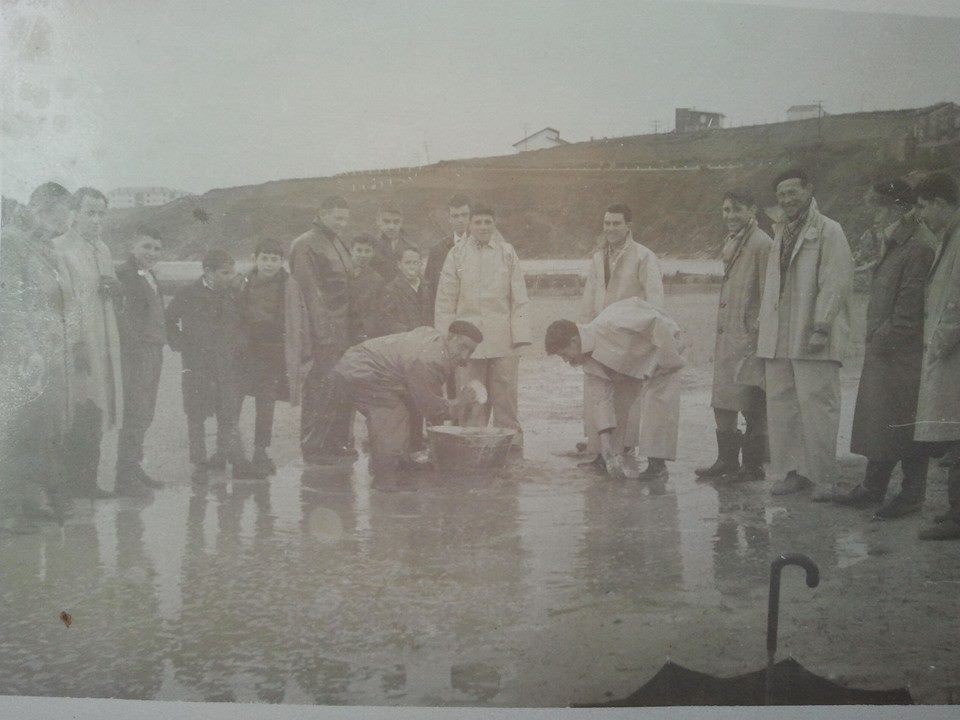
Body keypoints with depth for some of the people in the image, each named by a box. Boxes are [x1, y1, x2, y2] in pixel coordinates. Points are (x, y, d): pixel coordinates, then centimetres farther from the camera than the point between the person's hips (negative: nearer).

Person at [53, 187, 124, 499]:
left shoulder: (102, 248, 17)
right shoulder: (60, 248, -8)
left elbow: (114, 290, 26)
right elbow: (65, 300, -14)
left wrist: (115, 286, 2)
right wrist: (75, 342, -19)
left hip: (105, 343, 8)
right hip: (78, 343, -8)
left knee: (96, 415, 8)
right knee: (81, 416, -8)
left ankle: (87, 481, 14)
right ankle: (77, 482, 0)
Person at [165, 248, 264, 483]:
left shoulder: (234, 293, 5)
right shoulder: (189, 295, -4)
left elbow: (241, 321, 19)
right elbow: (168, 320, 6)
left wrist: (239, 344, 6)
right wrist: (180, 344, -2)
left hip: (228, 365, 2)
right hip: (197, 366, -2)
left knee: (230, 415, 0)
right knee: (196, 417, 3)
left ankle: (237, 460, 5)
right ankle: (200, 464, 10)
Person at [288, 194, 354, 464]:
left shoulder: (338, 243, 20)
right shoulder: (305, 245, -8)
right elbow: (310, 290, -15)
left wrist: (352, 327, 17)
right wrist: (322, 330, -20)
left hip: (343, 329, 8)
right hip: (323, 330, -8)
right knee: (318, 387, -6)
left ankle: (338, 442, 16)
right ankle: (313, 447, 0)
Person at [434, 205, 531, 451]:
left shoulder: (507, 253, 7)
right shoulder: (456, 254, 6)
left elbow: (519, 298, 5)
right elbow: (445, 301, 7)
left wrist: (520, 336, -2)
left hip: (502, 338, 0)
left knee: (505, 392, 2)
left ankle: (511, 440, 12)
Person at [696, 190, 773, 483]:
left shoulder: (761, 243, -11)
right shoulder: (730, 242, 17)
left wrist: (759, 330, -16)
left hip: (749, 336, -9)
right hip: (727, 335, 9)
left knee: (752, 406, -3)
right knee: (723, 402, 11)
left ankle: (753, 466, 4)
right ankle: (727, 461, 20)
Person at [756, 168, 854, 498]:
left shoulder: (828, 231, -1)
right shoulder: (781, 234, 21)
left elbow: (836, 283, -9)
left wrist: (821, 327, -17)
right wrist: (763, 333, 13)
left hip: (812, 338, -7)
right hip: (778, 340, 7)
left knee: (816, 404, -7)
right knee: (781, 404, 6)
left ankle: (822, 477, -1)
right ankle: (793, 471, 13)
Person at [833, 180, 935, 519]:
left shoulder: (918, 248, -16)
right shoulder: (893, 244, 15)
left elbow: (909, 308, -20)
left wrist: (881, 341, -13)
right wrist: (875, 339, 10)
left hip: (902, 355, -10)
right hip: (881, 351, 10)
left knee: (902, 424, -1)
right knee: (877, 422, 14)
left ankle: (912, 495, 9)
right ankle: (873, 488, 23)